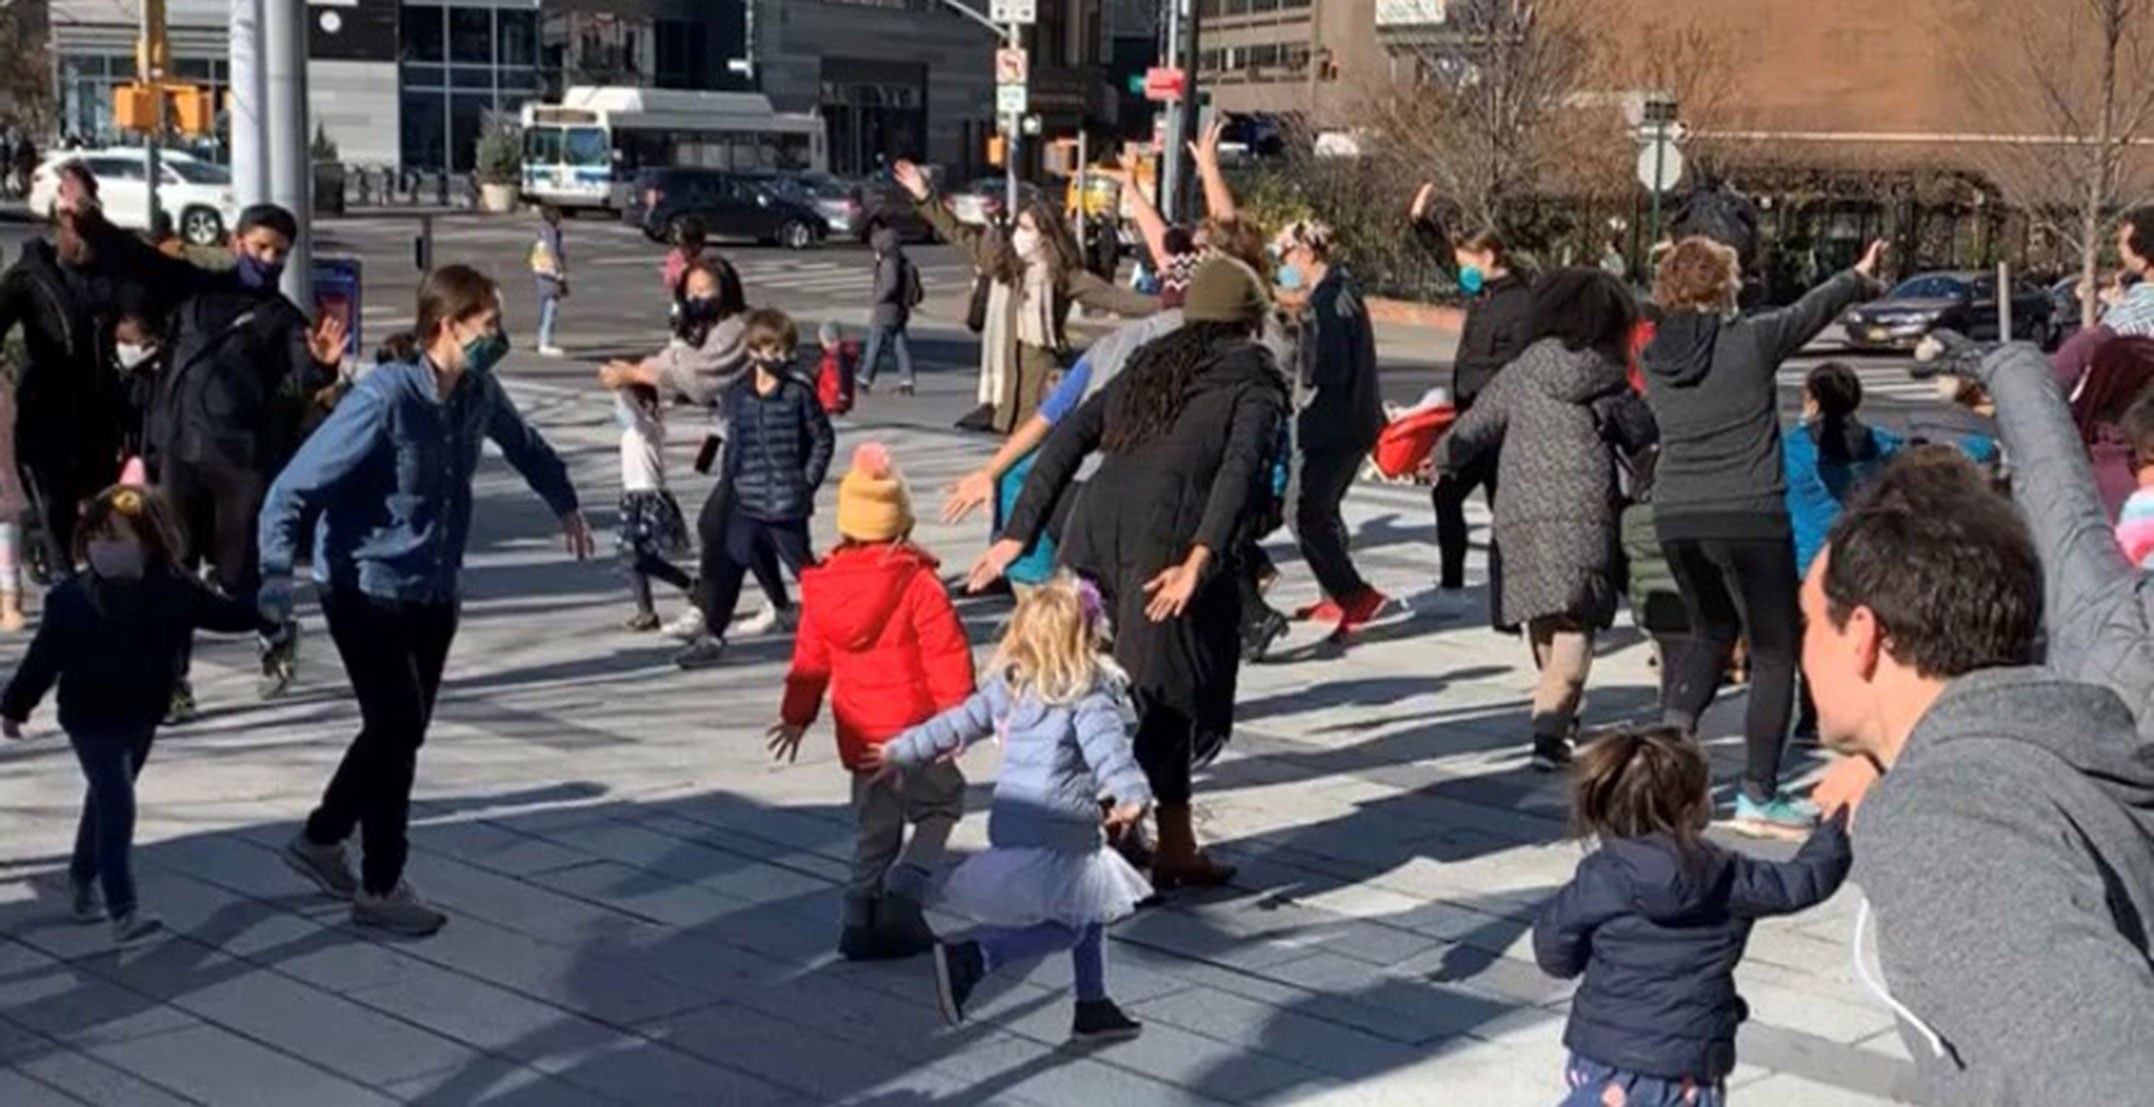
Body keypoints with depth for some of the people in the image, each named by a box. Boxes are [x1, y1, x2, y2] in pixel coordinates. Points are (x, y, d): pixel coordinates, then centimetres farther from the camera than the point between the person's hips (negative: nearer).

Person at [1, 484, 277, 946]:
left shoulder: (174, 591, -9)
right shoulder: (72, 599, -16)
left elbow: (225, 614, 5)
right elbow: (44, 658, -7)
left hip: (143, 717, 4)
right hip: (92, 721, -4)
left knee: (105, 801, 22)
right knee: (117, 807, -12)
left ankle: (84, 881, 42)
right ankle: (123, 911, -10)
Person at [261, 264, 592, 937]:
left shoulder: (478, 393, -4)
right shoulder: (385, 397, -23)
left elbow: (524, 445, 20)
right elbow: (296, 486, -23)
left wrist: (564, 505, 34)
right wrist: (276, 573, -34)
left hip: (435, 592, 7)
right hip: (367, 591, -7)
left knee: (401, 731, 13)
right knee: (398, 731, -3)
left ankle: (321, 840, 34)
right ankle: (381, 889, 12)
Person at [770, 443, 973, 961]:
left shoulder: (822, 587, 2)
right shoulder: (918, 583, -13)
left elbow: (810, 658, 11)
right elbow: (947, 654, -14)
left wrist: (796, 715, 23)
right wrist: (955, 714, -6)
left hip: (860, 735, 5)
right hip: (913, 728, -5)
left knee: (875, 828, 14)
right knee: (938, 808, 10)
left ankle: (863, 924, 12)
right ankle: (903, 890, -9)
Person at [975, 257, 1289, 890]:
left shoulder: (1148, 369, 25)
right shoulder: (1253, 382, 9)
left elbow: (1066, 439, 16)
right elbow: (1241, 469, -11)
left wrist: (1018, 533, 14)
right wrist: (1202, 559, -22)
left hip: (1092, 534, 6)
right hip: (1164, 545, -6)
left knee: (1158, 698, 19)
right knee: (1157, 699, 5)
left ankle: (1176, 849, 27)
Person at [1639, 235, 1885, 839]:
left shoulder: (1655, 356, 1)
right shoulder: (1752, 341, -10)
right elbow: (1810, 311, 8)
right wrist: (1860, 280, 29)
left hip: (1676, 518, 5)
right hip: (1748, 518, -5)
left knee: (1711, 633, 26)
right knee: (1774, 652, 6)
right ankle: (1758, 796, 6)